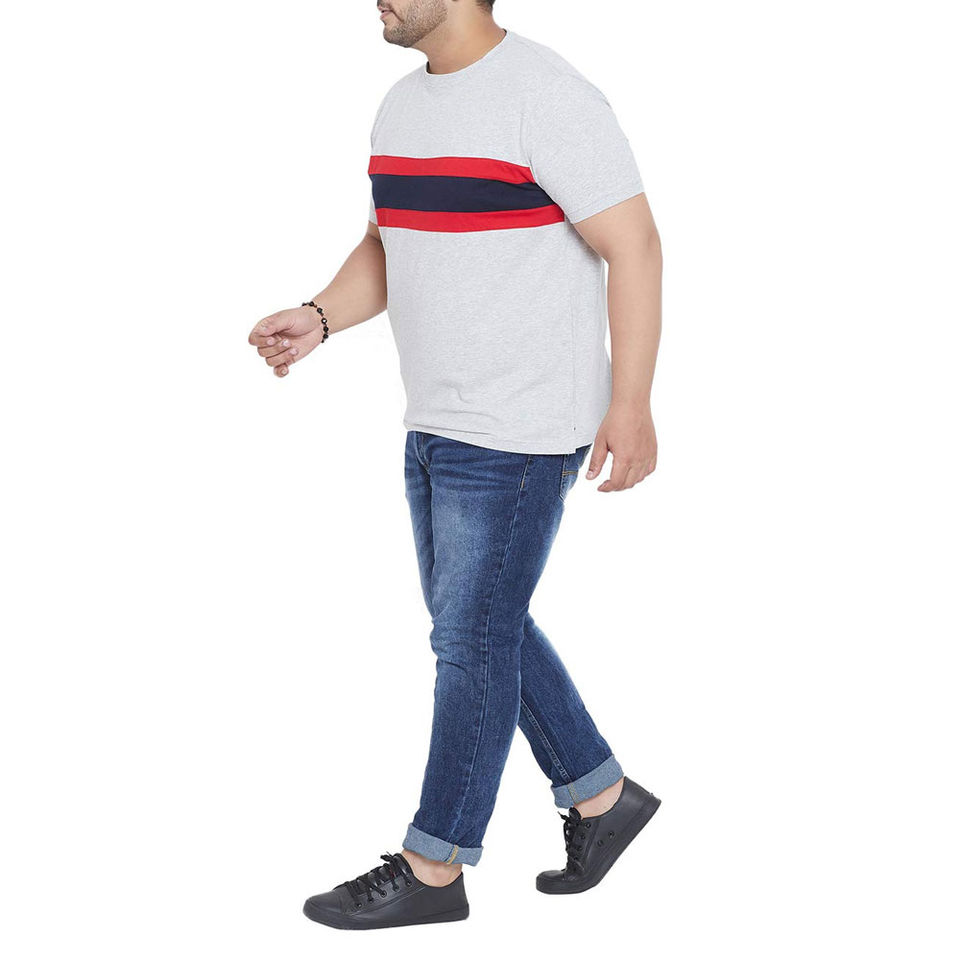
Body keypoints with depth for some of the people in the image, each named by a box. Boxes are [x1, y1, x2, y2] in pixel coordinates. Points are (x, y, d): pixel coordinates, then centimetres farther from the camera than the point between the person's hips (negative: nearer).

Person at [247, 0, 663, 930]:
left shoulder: (547, 96, -15)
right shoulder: (403, 105, 11)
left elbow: (633, 246, -16)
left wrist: (630, 404, -20)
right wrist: (319, 318, 0)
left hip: (522, 432, -9)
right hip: (436, 425, 9)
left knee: (471, 639, 0)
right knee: (479, 629, 15)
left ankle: (432, 869, 13)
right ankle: (601, 796, 30)